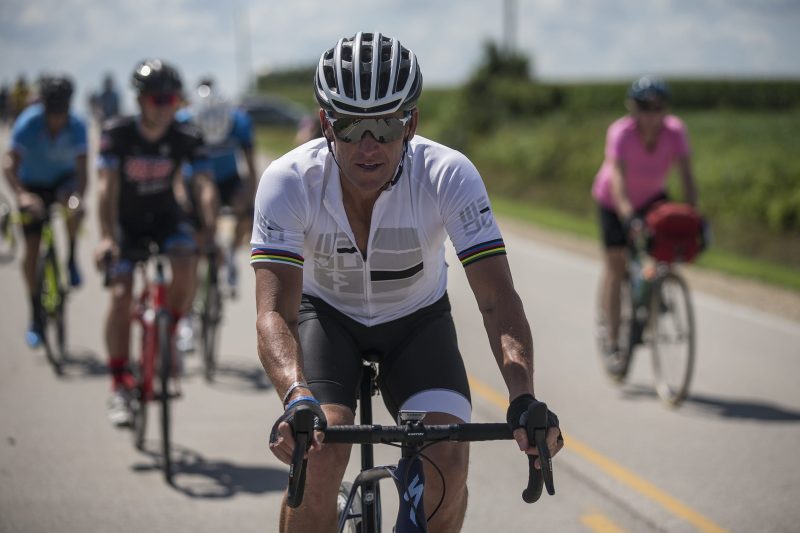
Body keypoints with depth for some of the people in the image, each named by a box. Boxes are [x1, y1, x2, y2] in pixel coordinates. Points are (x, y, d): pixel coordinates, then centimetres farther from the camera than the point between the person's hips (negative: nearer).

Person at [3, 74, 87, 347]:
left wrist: (77, 197, -46)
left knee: (73, 208, -36)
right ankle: (35, 316, 6)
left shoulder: (76, 127, -23)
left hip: (63, 180, 0)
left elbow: (81, 170, -26)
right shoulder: (27, 124, -27)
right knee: (31, 249, -7)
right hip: (33, 185, 0)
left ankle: (72, 259, -10)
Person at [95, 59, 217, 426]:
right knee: (121, 294, -16)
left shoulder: (187, 138, -17)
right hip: (127, 220, -1)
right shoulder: (117, 134, -20)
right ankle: (120, 386, -11)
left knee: (185, 268, -28)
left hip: (165, 216, 1)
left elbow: (205, 187, -21)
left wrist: (211, 234, -36)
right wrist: (106, 237, -38)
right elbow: (107, 186, -26)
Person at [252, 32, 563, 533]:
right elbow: (274, 311, -37)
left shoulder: (450, 176, -29)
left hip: (418, 319, 1)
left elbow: (498, 299, -33)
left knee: (448, 458, -21)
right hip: (326, 315, 0)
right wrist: (297, 398, -56)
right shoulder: (289, 182, -29)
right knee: (319, 453, -26)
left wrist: (524, 400, -49)